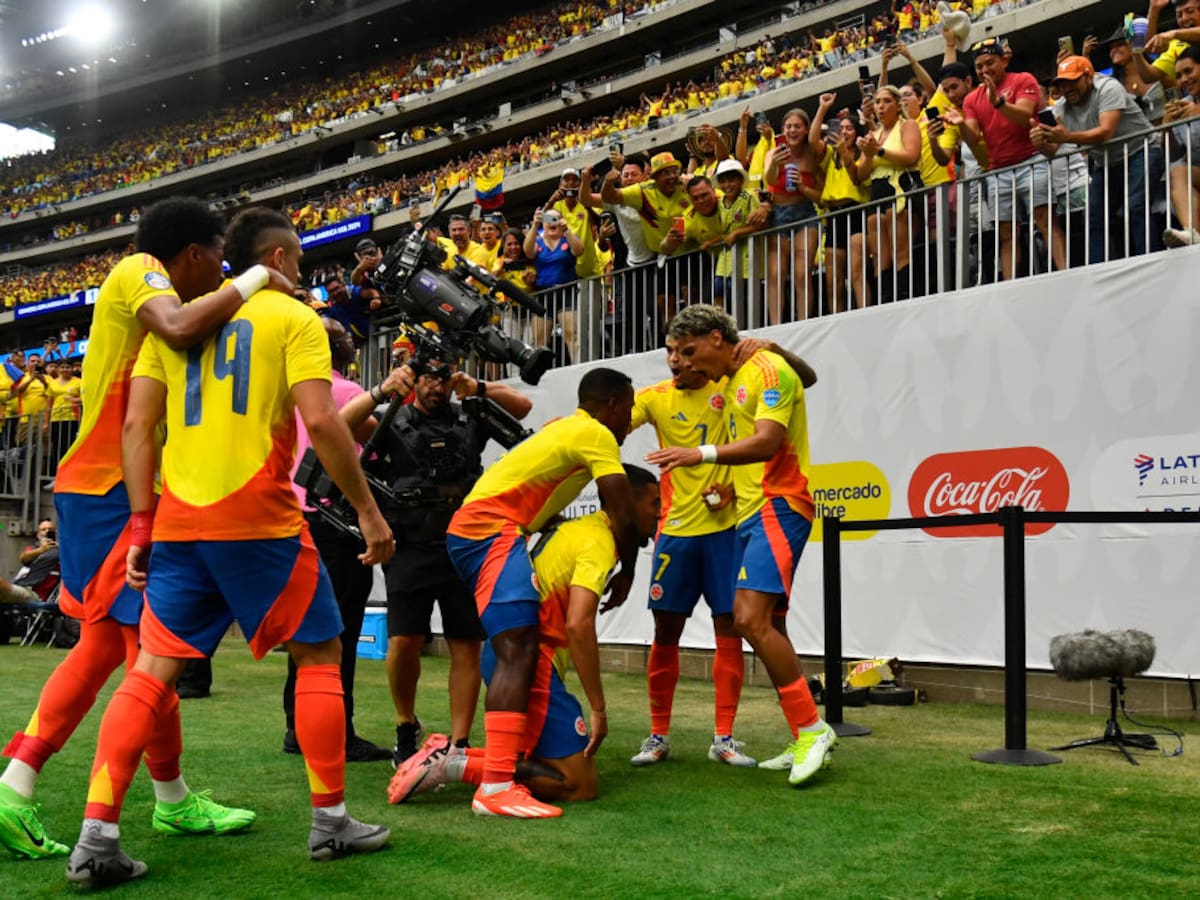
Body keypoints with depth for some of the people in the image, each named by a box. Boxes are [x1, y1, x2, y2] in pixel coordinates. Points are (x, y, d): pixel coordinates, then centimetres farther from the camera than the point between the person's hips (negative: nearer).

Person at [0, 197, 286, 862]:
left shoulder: (138, 286, 20)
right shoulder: (139, 270, -9)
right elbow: (180, 329, -31)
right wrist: (255, 280, -17)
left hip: (98, 489, 10)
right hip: (117, 488, -10)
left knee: (105, 643, 13)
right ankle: (173, 802, 14)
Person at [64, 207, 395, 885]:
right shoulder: (293, 317, 1)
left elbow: (138, 425, 8)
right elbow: (320, 421, -12)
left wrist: (142, 525, 9)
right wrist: (368, 511, -6)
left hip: (179, 523, 5)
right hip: (261, 520, -5)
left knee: (153, 670, 9)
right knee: (320, 654, 10)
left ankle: (97, 836, 3)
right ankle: (331, 822, 14)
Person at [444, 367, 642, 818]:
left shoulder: (566, 428, 24)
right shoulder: (596, 435, -4)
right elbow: (624, 518, -10)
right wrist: (626, 574, 5)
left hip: (472, 530, 11)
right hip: (491, 530, -11)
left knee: (517, 649, 22)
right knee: (519, 652, -19)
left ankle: (504, 755, 31)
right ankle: (496, 787, -28)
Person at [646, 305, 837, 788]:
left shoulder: (767, 369, -9)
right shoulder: (731, 382, 20)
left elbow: (767, 441, -22)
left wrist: (703, 454, -31)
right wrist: (731, 487, 15)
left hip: (778, 507, -10)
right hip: (750, 512, 10)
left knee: (751, 619, -21)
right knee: (766, 626, 9)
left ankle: (812, 729, -11)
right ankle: (805, 744, 16)